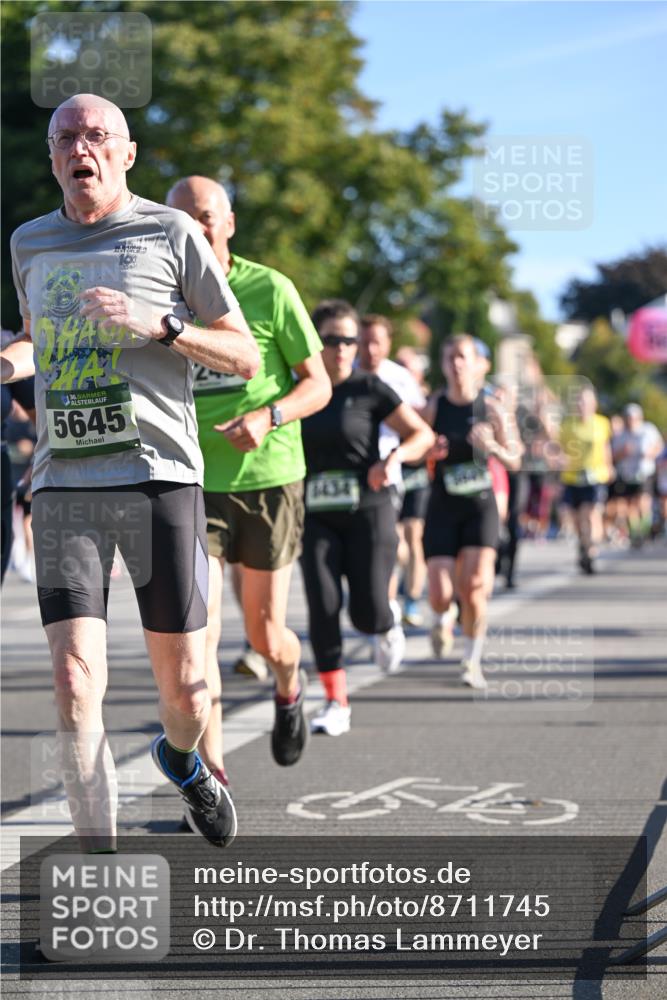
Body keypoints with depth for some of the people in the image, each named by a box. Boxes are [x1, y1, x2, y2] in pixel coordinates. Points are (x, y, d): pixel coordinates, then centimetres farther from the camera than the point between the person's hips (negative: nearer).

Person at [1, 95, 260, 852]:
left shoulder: (171, 234, 3)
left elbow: (246, 359, 4)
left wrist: (157, 325, -11)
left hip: (160, 476, -2)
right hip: (64, 485, 2)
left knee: (183, 687, 3)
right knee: (75, 683, -12)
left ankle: (181, 759, 39)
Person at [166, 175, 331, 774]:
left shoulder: (270, 290, -5)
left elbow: (319, 385, -3)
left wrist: (269, 416, -20)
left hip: (268, 479, -1)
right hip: (194, 485, 1)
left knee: (265, 636, 7)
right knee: (197, 631, -15)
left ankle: (289, 687, 44)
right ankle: (211, 775, -10)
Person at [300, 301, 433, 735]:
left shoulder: (369, 389, -3)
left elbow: (422, 434, 1)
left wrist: (394, 457, -17)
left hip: (368, 512, -2)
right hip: (317, 516, 2)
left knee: (368, 611, -8)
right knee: (323, 606, -10)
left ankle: (386, 628, 31)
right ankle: (336, 702, -2)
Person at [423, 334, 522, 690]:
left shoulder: (491, 409, -1)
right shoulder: (433, 407, -3)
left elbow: (514, 461, 3)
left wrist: (493, 447, -18)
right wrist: (430, 451, -18)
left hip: (481, 505, 0)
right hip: (443, 507, 0)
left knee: (474, 587, -12)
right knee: (440, 593, -8)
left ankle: (472, 661, 7)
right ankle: (442, 620, 31)